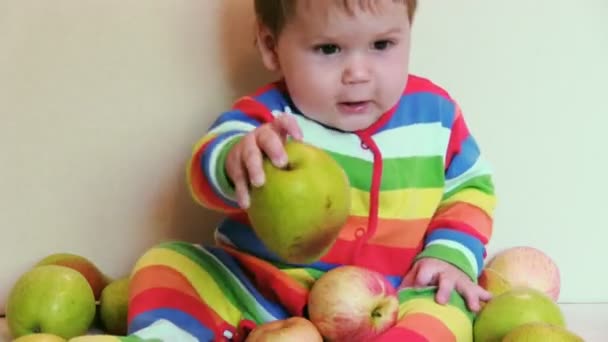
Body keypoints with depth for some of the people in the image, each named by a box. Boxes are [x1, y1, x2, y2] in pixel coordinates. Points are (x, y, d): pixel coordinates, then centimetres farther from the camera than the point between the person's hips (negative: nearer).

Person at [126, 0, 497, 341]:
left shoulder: (434, 114, 0)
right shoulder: (268, 115, -10)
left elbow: (469, 188, 14)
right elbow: (208, 163, -30)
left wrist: (451, 256, -5)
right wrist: (236, 162, -56)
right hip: (258, 294, 0)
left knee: (447, 311, -27)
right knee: (166, 264, -14)